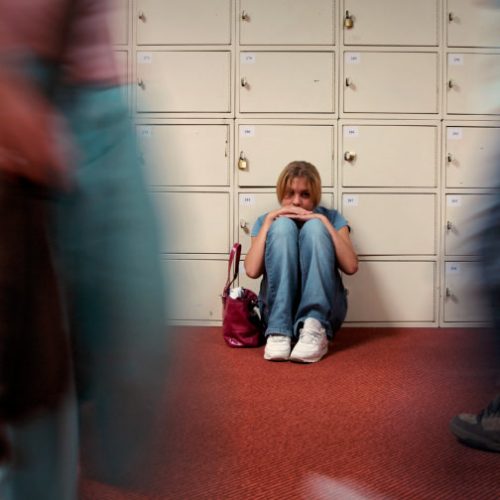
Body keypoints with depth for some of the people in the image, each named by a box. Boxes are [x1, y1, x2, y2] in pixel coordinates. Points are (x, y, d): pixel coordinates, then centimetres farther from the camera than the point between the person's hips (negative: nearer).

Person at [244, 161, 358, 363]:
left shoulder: (331, 217, 14)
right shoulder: (268, 221, 15)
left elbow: (351, 266, -5)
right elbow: (252, 270, -5)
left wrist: (323, 221, -7)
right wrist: (269, 220, -3)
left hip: (324, 309, 0)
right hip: (278, 310, 0)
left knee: (314, 228, -18)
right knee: (283, 226, -18)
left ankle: (315, 330, -32)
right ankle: (279, 331, -30)